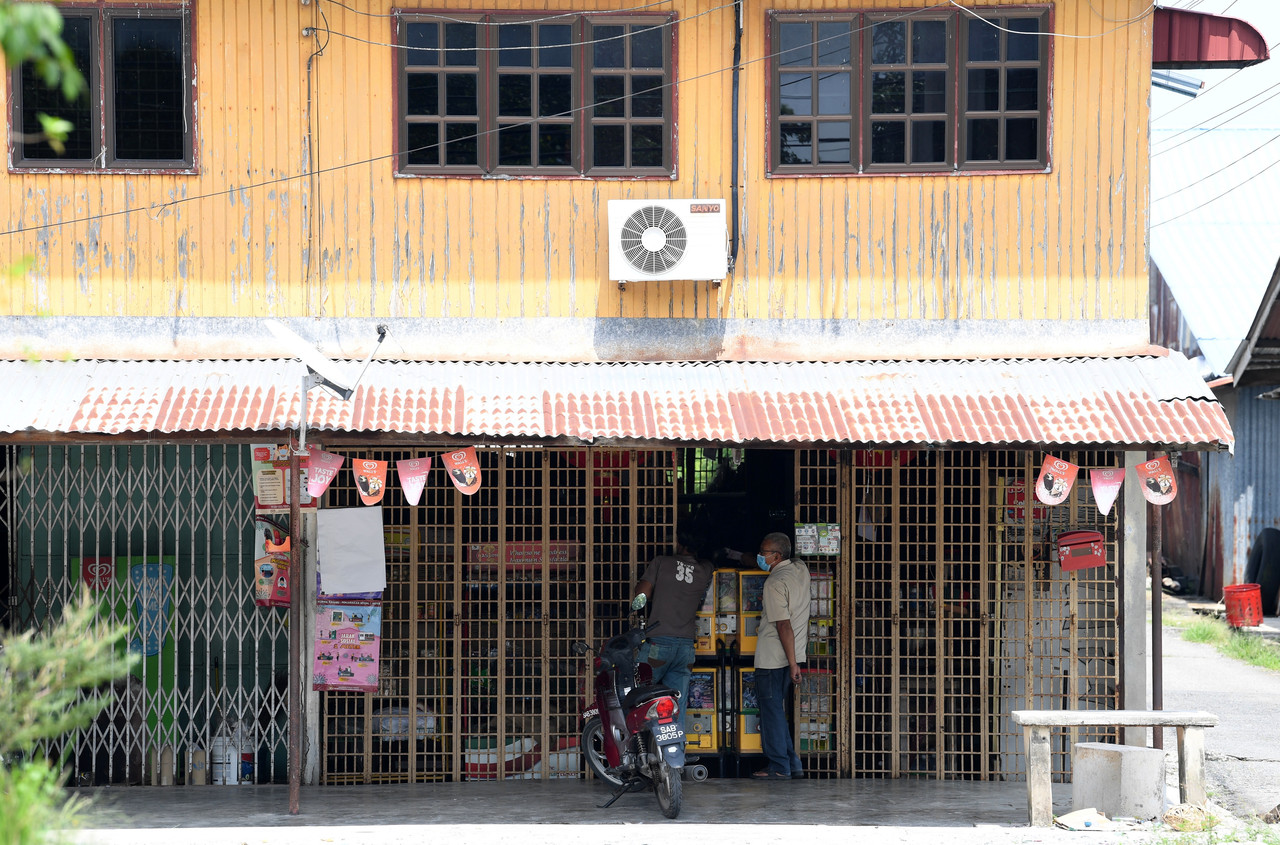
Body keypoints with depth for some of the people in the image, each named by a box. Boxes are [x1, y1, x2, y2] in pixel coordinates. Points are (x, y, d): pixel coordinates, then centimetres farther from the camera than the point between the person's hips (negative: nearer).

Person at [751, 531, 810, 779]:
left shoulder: (775, 582, -18)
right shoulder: (801, 569, 6)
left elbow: (784, 625, -21)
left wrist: (792, 663, -21)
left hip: (773, 657, -8)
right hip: (792, 656, 8)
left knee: (772, 711, 0)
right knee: (782, 710, 16)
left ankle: (779, 766, 2)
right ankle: (793, 764, 16)